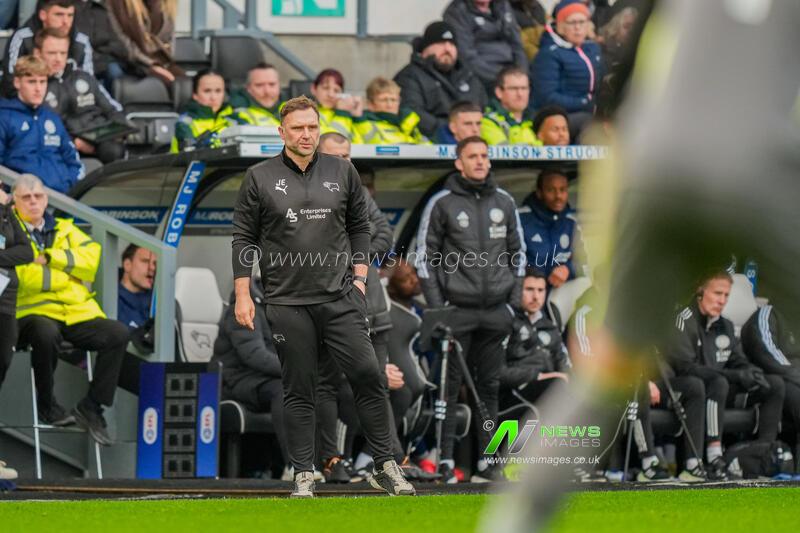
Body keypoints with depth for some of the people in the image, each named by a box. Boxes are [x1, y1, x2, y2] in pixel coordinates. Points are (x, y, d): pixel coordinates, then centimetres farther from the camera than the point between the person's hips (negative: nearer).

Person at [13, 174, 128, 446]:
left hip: (76, 311, 5)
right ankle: (46, 405, -16)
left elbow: (91, 257, 4)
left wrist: (51, 258, -7)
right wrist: (64, 274, -2)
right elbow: (21, 275, -11)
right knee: (46, 333, -40)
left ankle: (91, 408, -10)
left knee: (118, 334, -19)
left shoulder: (64, 229, 21)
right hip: (33, 311, -5)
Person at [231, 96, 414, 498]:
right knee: (298, 391, 3)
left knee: (367, 375, -5)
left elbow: (359, 226, 14)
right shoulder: (260, 179, 1)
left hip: (340, 297, 1)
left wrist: (359, 276, 5)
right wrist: (242, 295, -2)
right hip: (287, 302, -1)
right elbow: (244, 239, 3)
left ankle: (385, 467, 3)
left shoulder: (342, 172, 7)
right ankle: (303, 476, 9)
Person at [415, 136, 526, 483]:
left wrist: (515, 300, 9)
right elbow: (425, 255, 1)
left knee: (490, 386, 7)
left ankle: (487, 461, 10)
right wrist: (436, 305, -6)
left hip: (496, 311, 4)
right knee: (449, 386, -6)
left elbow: (518, 251, 18)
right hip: (457, 308, -4)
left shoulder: (504, 202, 11)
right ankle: (445, 460, -6)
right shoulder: (442, 204, -1)